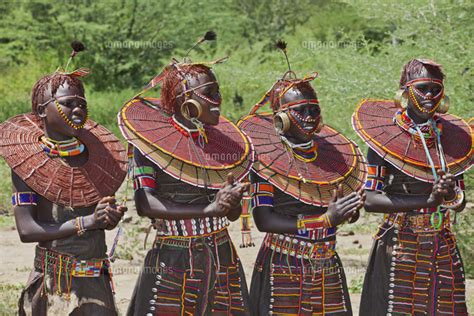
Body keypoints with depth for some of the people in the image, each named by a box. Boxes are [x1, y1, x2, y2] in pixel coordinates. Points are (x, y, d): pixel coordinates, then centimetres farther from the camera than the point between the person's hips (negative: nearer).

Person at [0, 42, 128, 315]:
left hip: (94, 281, 3)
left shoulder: (95, 154, 2)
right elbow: (26, 230, -16)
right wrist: (85, 222, -23)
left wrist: (112, 216, -13)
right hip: (48, 280, -3)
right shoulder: (26, 161, -7)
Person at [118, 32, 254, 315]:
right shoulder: (151, 140, -7)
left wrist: (231, 201, -13)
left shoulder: (223, 140, 8)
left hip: (223, 260, 5)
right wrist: (209, 209, -24)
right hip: (172, 262, -5)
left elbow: (234, 213, 11)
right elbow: (144, 204, -19)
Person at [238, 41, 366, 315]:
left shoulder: (333, 151, 9)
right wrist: (325, 220, -22)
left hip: (328, 269, 5)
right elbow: (263, 219, -18)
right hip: (282, 269, -5)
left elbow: (353, 214, 15)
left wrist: (352, 208, -10)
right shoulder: (265, 158, -7)